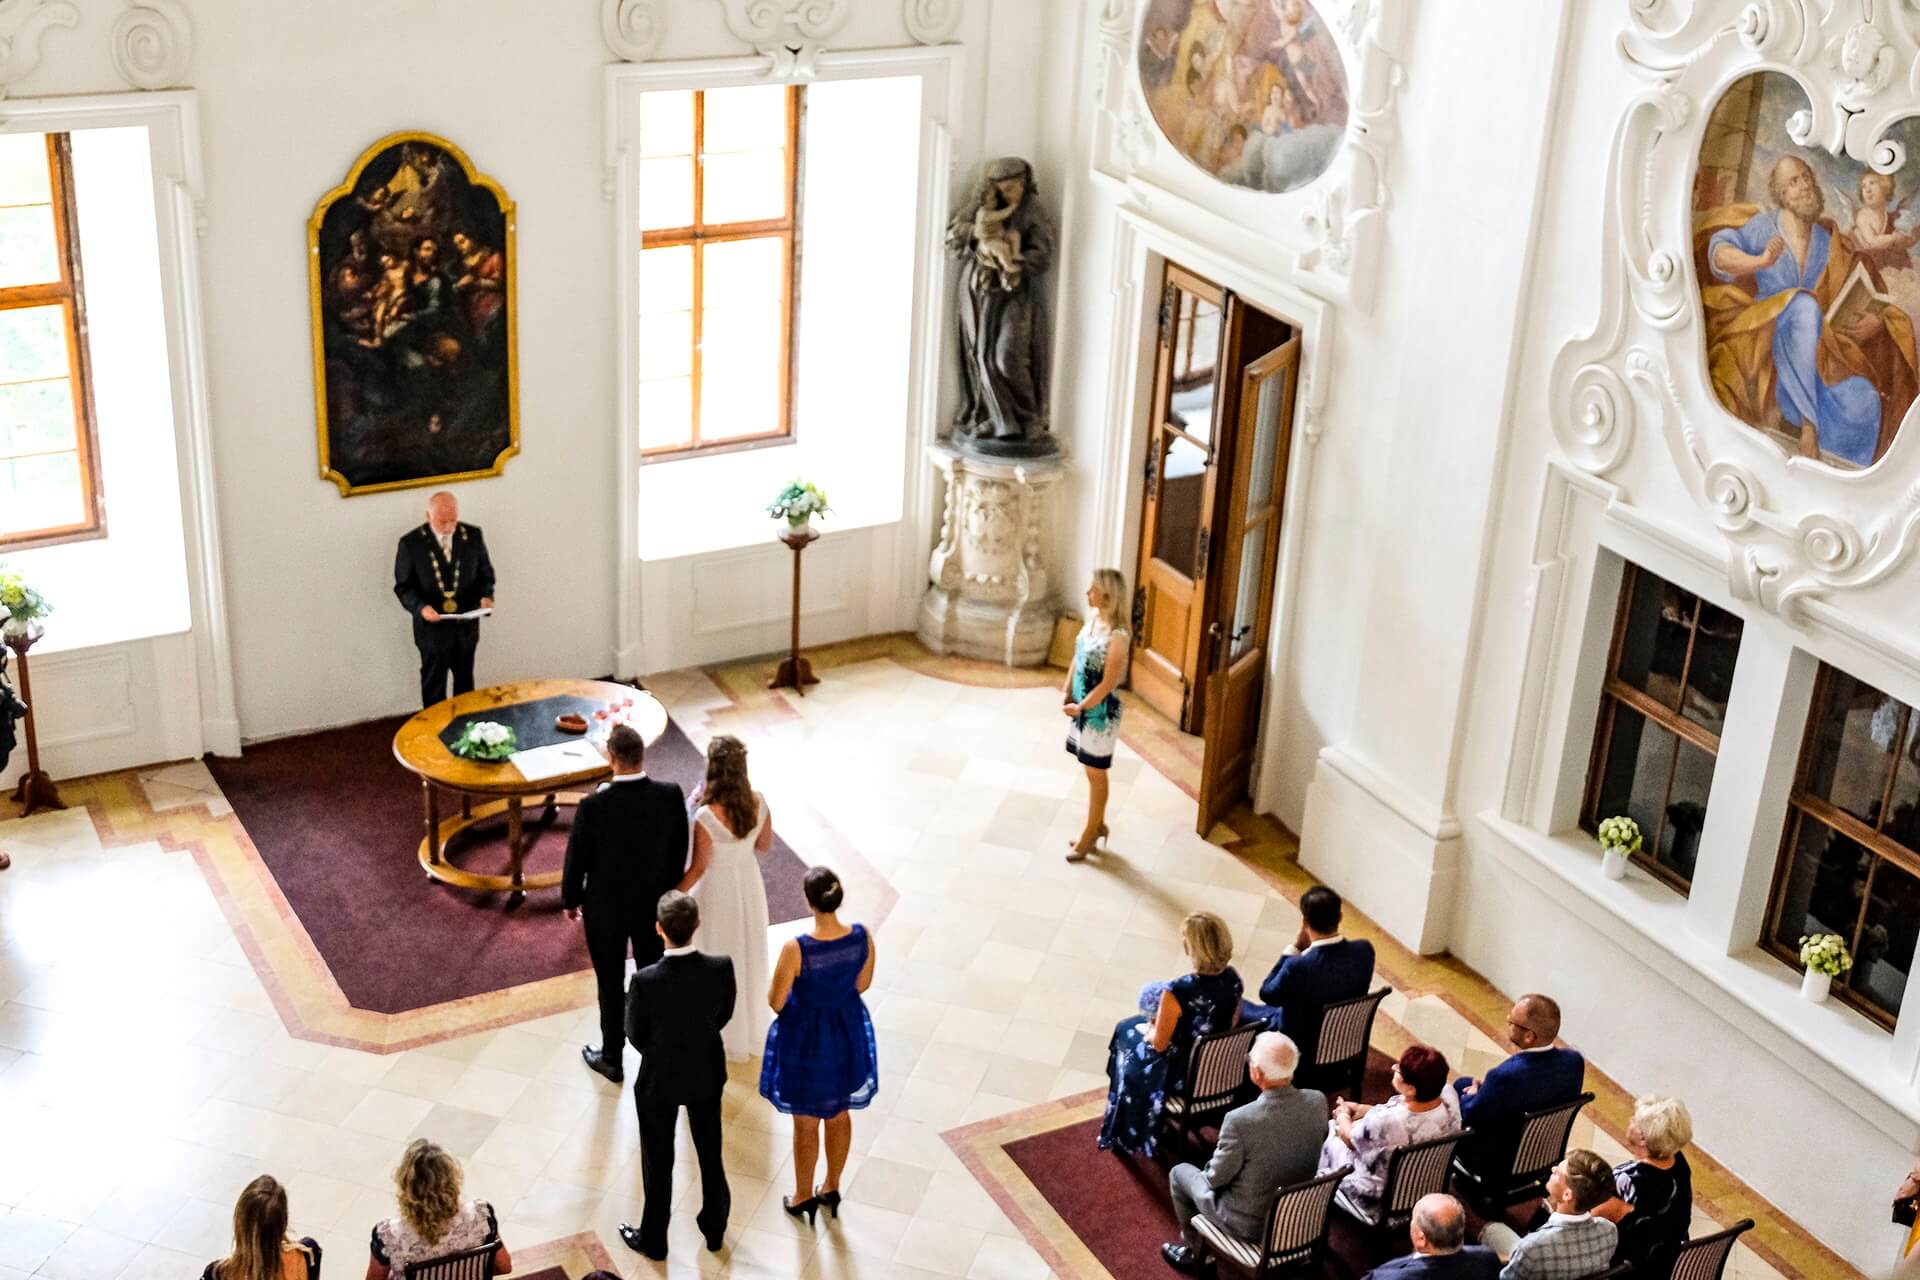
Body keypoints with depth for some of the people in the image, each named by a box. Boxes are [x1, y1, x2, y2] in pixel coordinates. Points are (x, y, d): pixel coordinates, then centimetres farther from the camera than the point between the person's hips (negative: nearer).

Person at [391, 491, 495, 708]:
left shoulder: (473, 536, -6)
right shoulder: (411, 543, -13)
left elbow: (485, 574, 4)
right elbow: (404, 587, -8)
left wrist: (486, 596, -17)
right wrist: (420, 607, -26)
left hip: (466, 625, 3)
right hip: (432, 627, -3)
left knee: (465, 681, 20)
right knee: (433, 685, 12)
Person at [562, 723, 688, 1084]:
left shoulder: (594, 806, -27)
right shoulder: (671, 796, -19)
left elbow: (577, 858, -14)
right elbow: (680, 850, -5)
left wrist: (571, 899, 4)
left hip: (606, 907, -3)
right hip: (654, 902, 3)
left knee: (611, 984, 15)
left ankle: (612, 1058, 32)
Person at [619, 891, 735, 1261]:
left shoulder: (646, 980, -32)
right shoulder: (721, 968, -24)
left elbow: (636, 1035, -15)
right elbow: (724, 1015, -5)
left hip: (660, 1079, -3)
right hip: (707, 1073, 3)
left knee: (658, 1160, 19)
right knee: (711, 1151, 25)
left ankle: (654, 1240, 38)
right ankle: (714, 1229, 44)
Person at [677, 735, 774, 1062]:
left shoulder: (706, 817, -32)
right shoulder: (758, 803, -17)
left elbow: (698, 868, -19)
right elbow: (765, 845, -1)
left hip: (717, 889, -5)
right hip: (749, 884, 5)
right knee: (749, 954, 25)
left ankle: (726, 1037, 35)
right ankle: (754, 1031, 44)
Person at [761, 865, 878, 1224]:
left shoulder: (797, 949, -32)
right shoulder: (862, 937, -20)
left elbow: (775, 1002, -18)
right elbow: (862, 984, -2)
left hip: (806, 1037, -4)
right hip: (848, 1032, 4)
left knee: (806, 1123, 19)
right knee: (839, 1115, 26)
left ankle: (804, 1196, 39)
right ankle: (831, 1188, 45)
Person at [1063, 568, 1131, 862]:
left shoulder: (1117, 635, -26)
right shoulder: (1092, 619, 0)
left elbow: (1108, 684, -22)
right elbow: (1077, 660, 11)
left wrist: (1080, 707, -14)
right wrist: (1067, 696, 4)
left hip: (1101, 712, -8)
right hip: (1083, 707, 8)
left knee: (1096, 774, 7)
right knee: (1091, 771, 20)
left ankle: (1090, 834, 21)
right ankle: (1098, 825, 36)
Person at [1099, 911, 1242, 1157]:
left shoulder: (1178, 992, -35)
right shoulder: (1232, 978, -15)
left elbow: (1159, 1043, -21)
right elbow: (1231, 1023, 3)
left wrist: (1147, 1029, 3)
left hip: (1183, 1075, -6)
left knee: (1128, 1031, 24)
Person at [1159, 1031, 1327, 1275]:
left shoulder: (1240, 1120, -33)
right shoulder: (1318, 1101, -17)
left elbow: (1216, 1179, -18)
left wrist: (1212, 1172, 6)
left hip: (1250, 1224, -5)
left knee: (1179, 1173, 21)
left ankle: (1196, 1253, 39)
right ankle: (1206, 1246, 45)